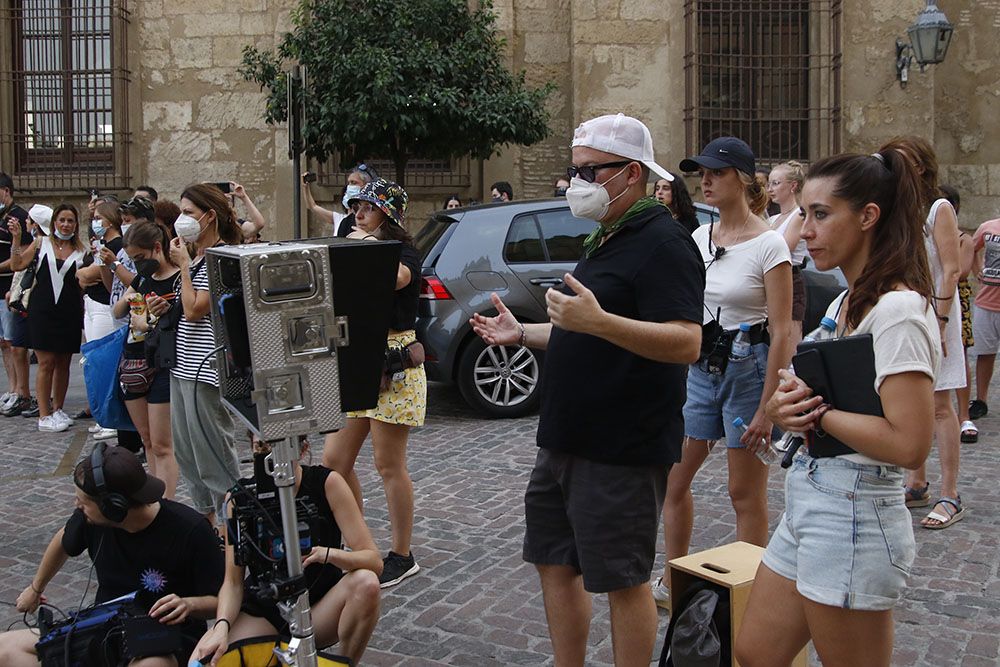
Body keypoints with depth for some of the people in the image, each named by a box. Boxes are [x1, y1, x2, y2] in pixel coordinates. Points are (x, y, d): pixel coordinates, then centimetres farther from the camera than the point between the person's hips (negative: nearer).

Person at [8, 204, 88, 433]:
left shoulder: (82, 251, 7)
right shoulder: (41, 243, 6)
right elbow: (17, 265, 0)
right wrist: (16, 238, -8)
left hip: (70, 313, 2)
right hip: (43, 311, -2)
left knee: (63, 362, 9)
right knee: (46, 362, -2)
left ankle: (57, 409, 22)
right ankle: (44, 416, 3)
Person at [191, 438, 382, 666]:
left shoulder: (327, 483, -14)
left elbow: (373, 561, -18)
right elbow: (233, 581, -8)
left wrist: (327, 554, -37)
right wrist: (222, 626, -27)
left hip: (320, 607, -1)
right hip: (261, 611, 1)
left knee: (366, 583, -32)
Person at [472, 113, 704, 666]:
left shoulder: (662, 243, -14)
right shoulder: (604, 241, 15)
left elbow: (685, 343, -26)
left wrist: (598, 320, -36)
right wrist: (523, 334, 16)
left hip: (622, 451, -10)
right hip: (566, 443, 10)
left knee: (622, 580, 2)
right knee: (555, 564, 16)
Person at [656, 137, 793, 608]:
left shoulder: (768, 244, -12)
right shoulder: (699, 238, 7)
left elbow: (782, 332, -14)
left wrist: (767, 408, -17)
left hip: (748, 369, -6)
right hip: (700, 368, 7)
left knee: (745, 494, 4)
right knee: (673, 480, 10)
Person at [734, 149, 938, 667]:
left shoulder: (899, 310, -17)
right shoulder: (845, 301, 12)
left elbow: (908, 444, -25)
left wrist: (815, 411, -14)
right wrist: (789, 406, -3)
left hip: (854, 516, -9)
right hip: (805, 503, 9)